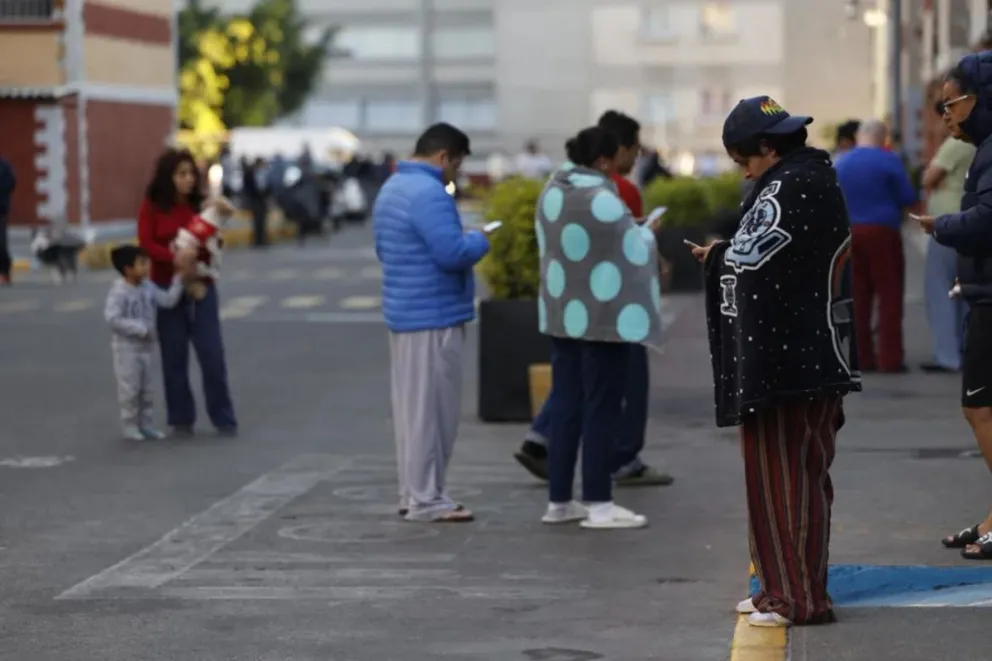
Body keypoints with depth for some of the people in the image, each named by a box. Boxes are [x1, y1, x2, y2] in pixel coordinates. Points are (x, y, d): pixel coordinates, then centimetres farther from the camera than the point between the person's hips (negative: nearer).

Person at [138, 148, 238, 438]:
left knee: (212, 354, -2)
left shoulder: (201, 204, 3)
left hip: (201, 286, 1)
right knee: (174, 356, 4)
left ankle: (224, 419, 7)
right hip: (167, 286, -1)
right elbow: (146, 244, -10)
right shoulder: (152, 207, -3)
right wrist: (174, 257, -24)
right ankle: (181, 420, 15)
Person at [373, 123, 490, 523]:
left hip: (402, 312, 10)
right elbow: (453, 253, -26)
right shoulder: (429, 194, -19)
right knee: (432, 409, -5)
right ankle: (426, 500, -2)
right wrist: (479, 240, -5)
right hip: (434, 316, -10)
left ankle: (412, 493, 19)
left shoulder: (391, 189, 13)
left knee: (410, 407, 14)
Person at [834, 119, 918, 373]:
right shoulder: (888, 161, -7)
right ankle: (890, 359, -5)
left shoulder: (841, 163, 8)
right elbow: (908, 198, -6)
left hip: (849, 234, 5)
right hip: (882, 232, -5)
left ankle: (862, 357, 7)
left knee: (858, 297, 8)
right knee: (889, 296, 0)